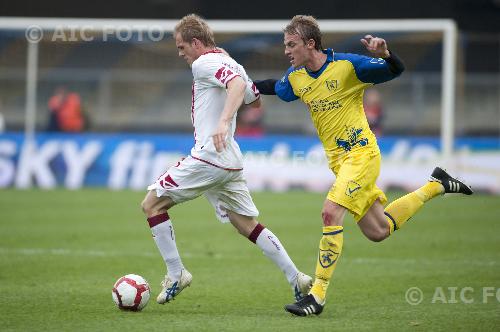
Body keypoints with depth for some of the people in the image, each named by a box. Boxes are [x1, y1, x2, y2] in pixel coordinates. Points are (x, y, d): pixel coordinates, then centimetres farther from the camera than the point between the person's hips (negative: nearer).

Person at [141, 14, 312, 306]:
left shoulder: (204, 63, -10)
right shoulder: (229, 63, 17)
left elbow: (237, 83, -29)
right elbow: (255, 99, 32)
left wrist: (224, 120, -42)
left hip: (208, 158, -9)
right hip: (231, 161, 9)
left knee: (153, 204, 0)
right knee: (248, 225, 14)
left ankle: (176, 274, -1)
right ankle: (297, 279, 8)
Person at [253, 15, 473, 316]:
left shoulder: (347, 65, -14)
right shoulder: (295, 78, 5)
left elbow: (396, 70, -12)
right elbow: (276, 89, 28)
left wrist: (384, 54, -32)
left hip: (361, 153, -7)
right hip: (338, 160, 7)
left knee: (331, 213, -23)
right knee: (378, 231, 13)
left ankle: (318, 296, -19)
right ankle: (436, 186, 34)